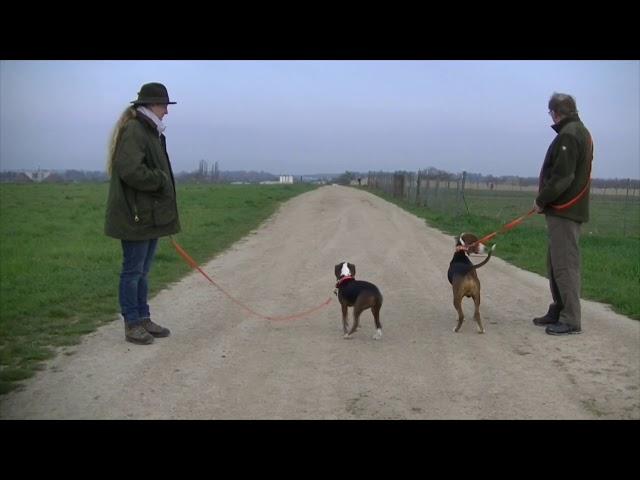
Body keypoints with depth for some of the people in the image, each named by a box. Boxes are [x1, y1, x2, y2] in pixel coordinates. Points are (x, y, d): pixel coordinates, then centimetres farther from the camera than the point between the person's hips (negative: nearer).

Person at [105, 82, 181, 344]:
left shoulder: (151, 132, 16)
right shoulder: (134, 131, -15)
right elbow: (129, 170, -26)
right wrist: (161, 180, -14)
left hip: (151, 215, 9)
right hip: (135, 217, -9)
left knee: (142, 271, 15)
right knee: (133, 271, 0)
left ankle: (143, 319, 24)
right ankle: (132, 325, 9)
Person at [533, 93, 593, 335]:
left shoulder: (568, 135, -15)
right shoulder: (581, 132, 18)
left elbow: (562, 177, -22)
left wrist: (541, 200, -10)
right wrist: (544, 200, 12)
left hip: (564, 211, -10)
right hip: (568, 209, 10)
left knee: (565, 265, -7)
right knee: (556, 263, 16)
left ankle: (571, 320, -3)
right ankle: (558, 312, 24)